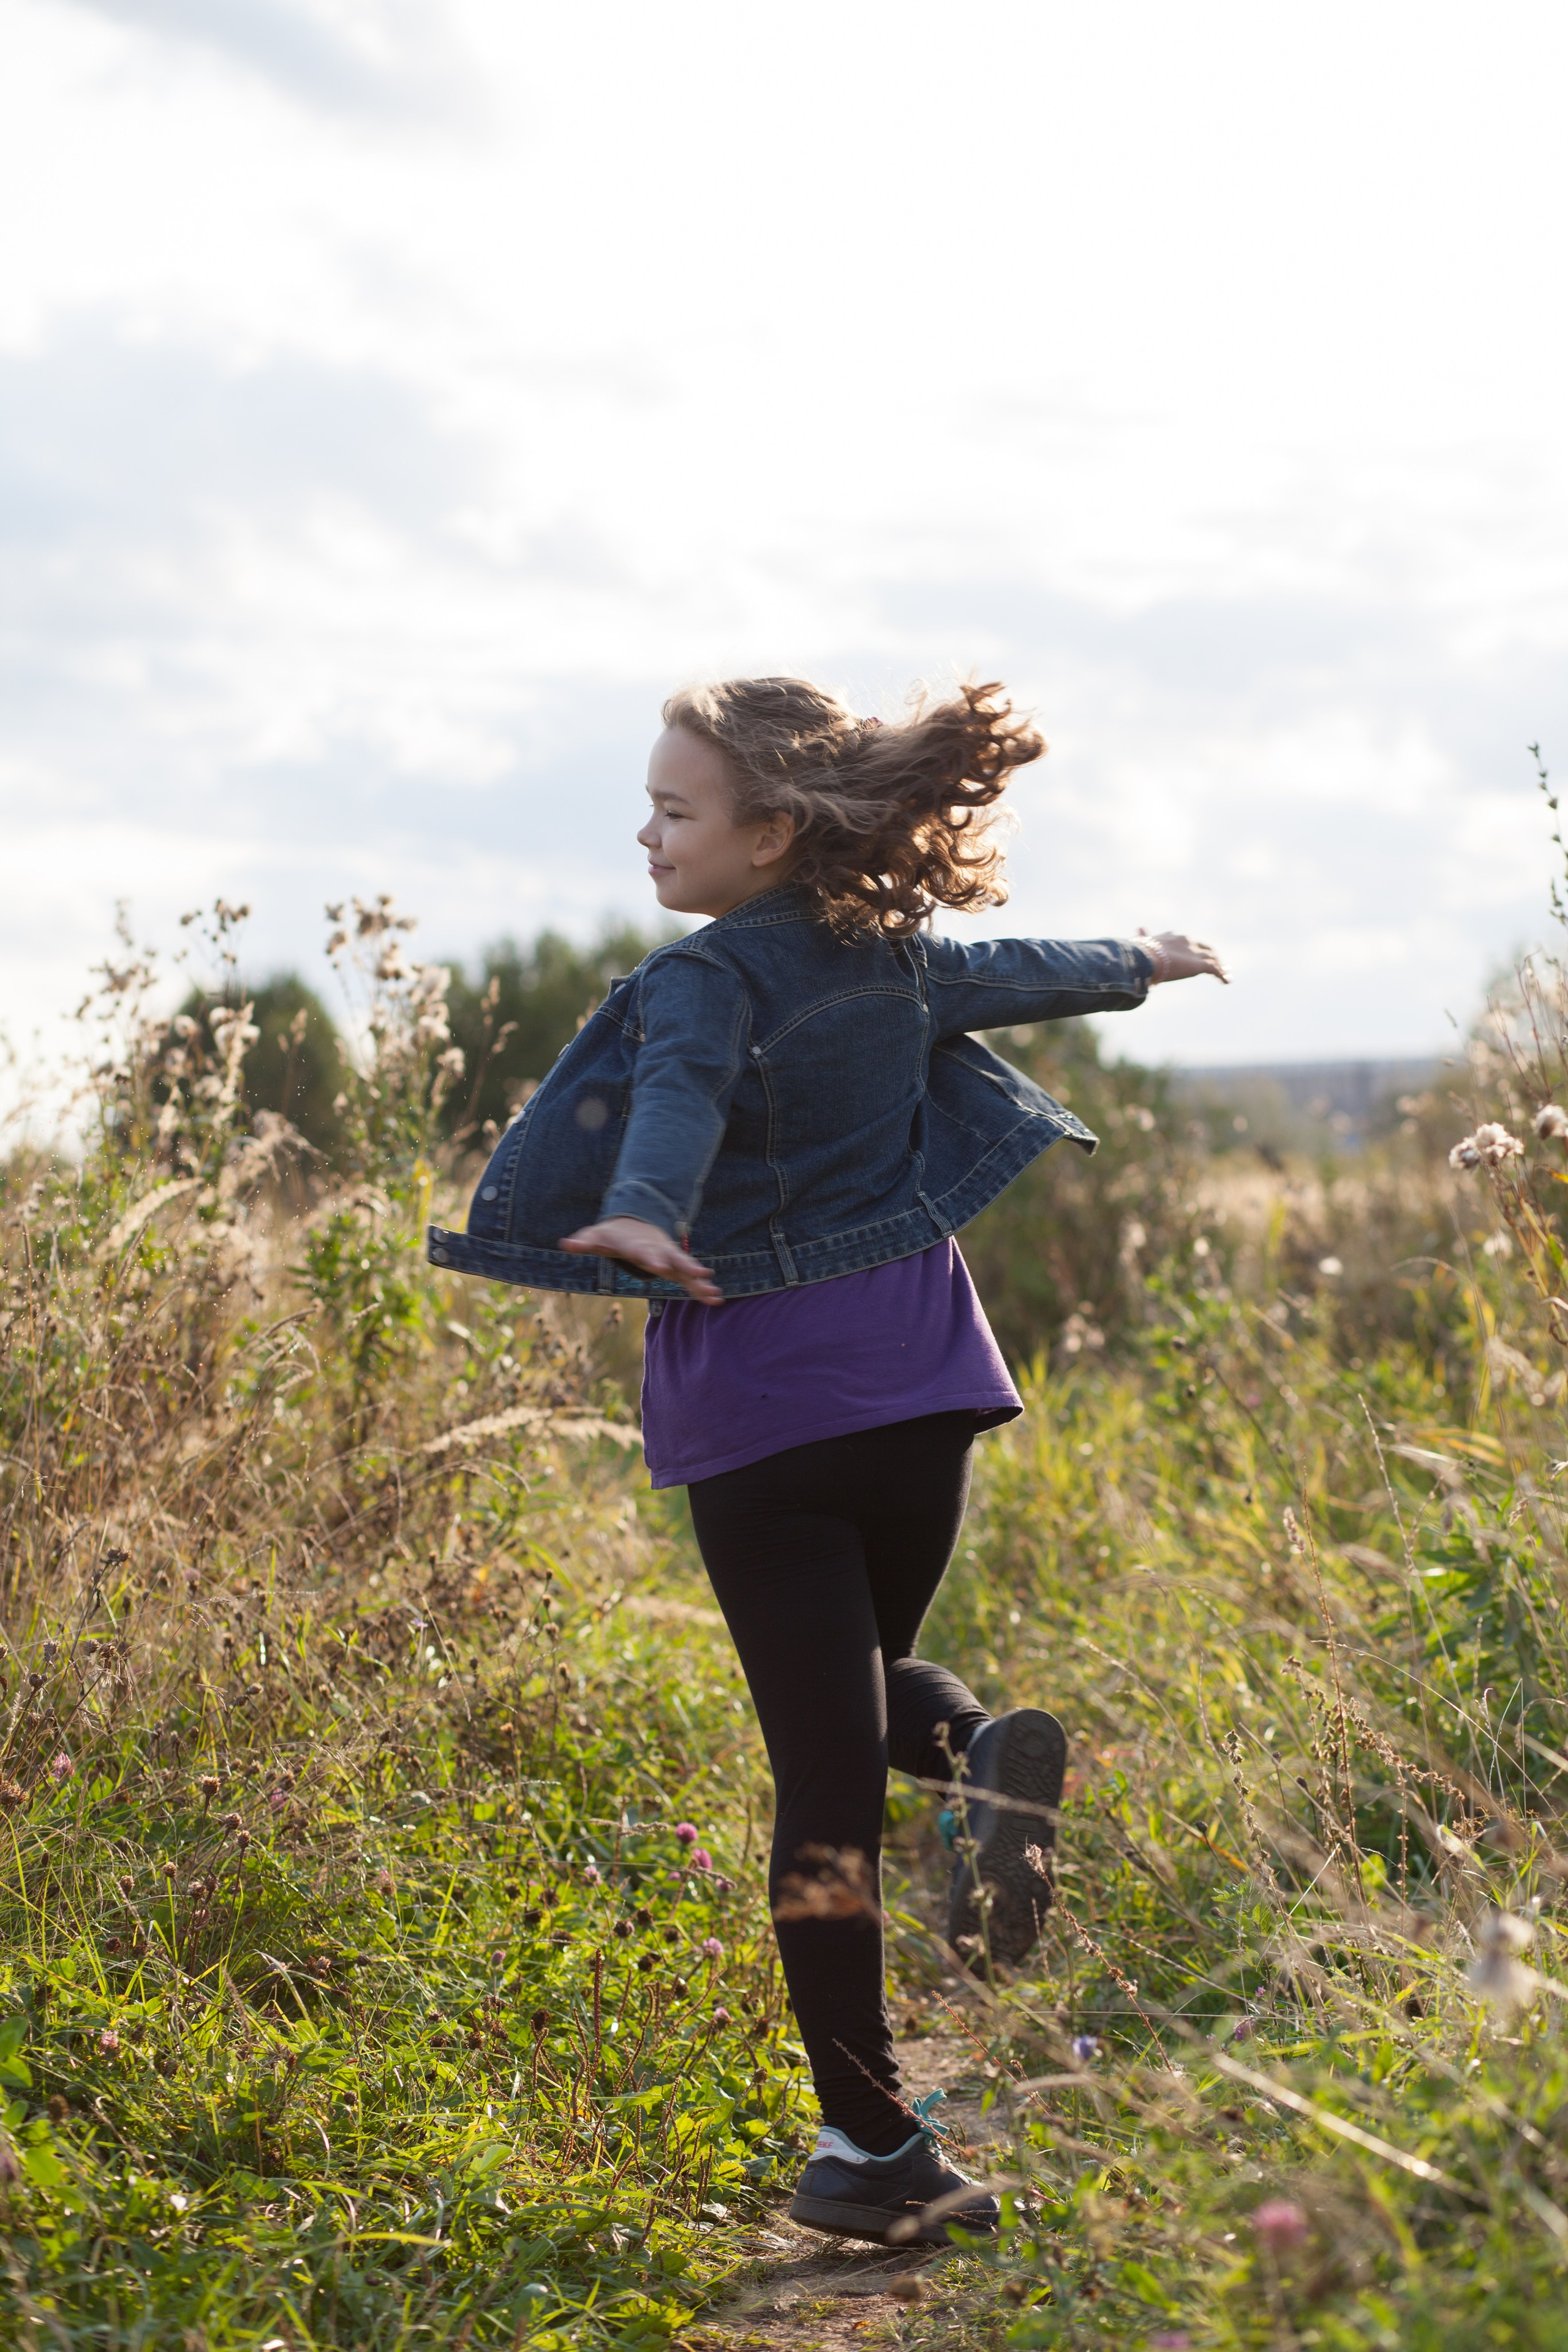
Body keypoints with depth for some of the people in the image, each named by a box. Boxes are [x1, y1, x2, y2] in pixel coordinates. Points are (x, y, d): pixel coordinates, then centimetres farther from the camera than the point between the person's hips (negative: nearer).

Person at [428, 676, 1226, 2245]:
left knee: (824, 1771, -3)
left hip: (768, 1399, -6)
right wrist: (1140, 965, 49)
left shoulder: (705, 978, -12)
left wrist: (640, 1217, -53)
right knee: (867, 1676, 25)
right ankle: (990, 1751, -9)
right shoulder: (894, 952, 10)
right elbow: (1015, 974, 28)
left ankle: (871, 2144, -1)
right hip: (918, 1375, 6)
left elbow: (684, 1098, -33)